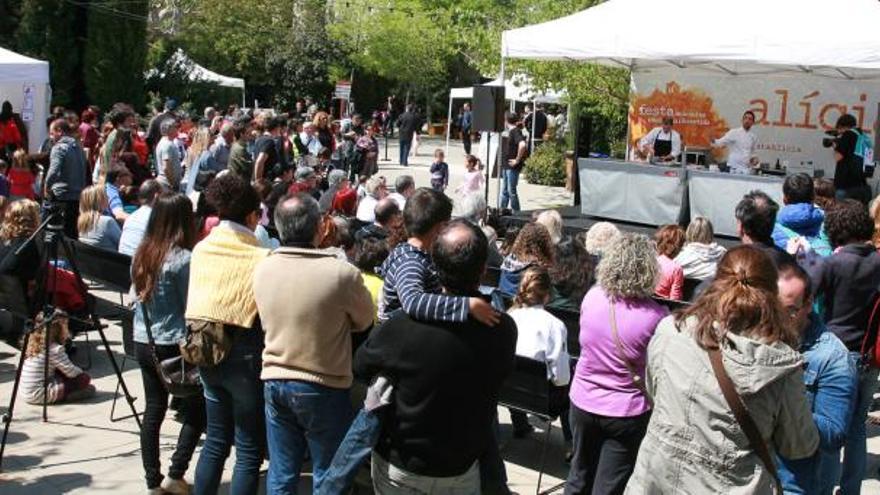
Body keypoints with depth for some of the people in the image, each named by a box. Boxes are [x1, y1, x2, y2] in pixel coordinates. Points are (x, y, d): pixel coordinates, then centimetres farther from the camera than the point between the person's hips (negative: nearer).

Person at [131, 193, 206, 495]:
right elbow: (191, 306, -12)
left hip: (143, 343, 7)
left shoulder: (142, 254, 4)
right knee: (196, 412, 8)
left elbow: (137, 298, 14)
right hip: (174, 345, -6)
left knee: (153, 411, 11)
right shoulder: (183, 258, -16)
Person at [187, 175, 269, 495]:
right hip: (245, 357, -6)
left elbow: (195, 303, 8)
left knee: (216, 440, 20)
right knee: (249, 450, 7)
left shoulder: (200, 250, 1)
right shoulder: (260, 258, -17)